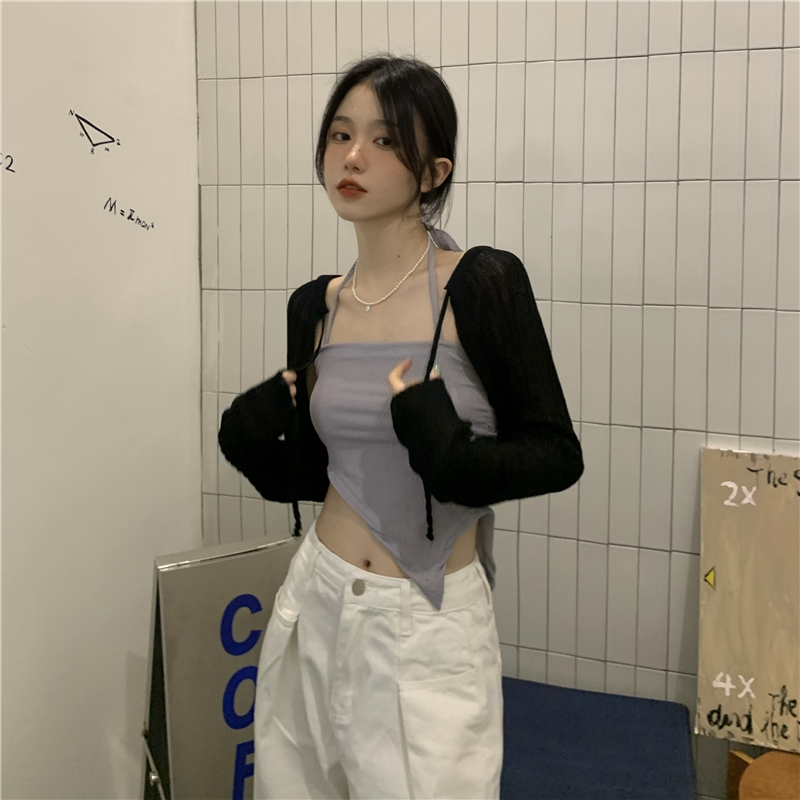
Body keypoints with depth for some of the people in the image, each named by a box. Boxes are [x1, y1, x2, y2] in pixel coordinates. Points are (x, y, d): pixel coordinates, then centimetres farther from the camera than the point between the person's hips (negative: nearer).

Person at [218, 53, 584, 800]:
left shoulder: (484, 284, -13)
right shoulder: (314, 306, 3)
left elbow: (558, 453, -8)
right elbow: (312, 473, 11)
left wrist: (456, 458, -25)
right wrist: (251, 444, -7)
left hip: (434, 623, -5)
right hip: (318, 605, 5)